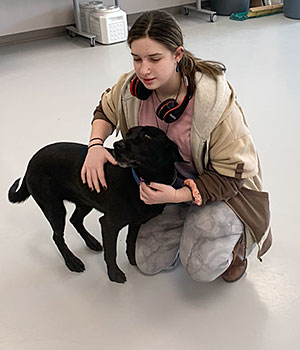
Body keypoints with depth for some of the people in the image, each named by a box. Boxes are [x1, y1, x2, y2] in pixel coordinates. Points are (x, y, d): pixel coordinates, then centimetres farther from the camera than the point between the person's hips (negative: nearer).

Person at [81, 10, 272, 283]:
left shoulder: (214, 99, -32)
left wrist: (177, 195, -37)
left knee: (202, 267, -23)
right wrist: (96, 144, -13)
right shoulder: (132, 87, -17)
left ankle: (236, 236, 10)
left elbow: (229, 174, -25)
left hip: (225, 186, -5)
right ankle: (189, 222, 28)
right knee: (148, 263, 3)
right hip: (171, 182, 5)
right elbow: (106, 110, 7)